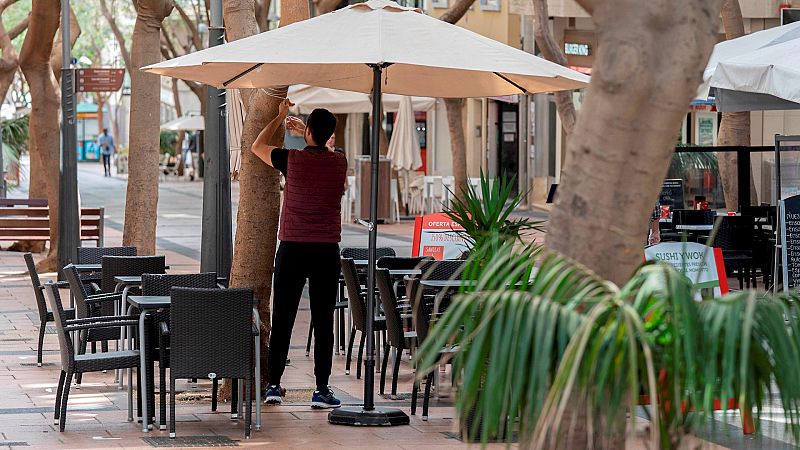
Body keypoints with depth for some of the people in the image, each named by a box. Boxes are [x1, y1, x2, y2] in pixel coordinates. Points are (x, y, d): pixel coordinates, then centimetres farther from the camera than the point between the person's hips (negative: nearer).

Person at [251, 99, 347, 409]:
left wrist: (280, 117, 24)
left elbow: (257, 146, 13)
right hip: (327, 251, 1)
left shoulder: (293, 159, -7)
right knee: (323, 322, 2)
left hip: (292, 249, -1)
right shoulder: (340, 163, 0)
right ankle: (322, 390, 0)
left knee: (282, 320, 7)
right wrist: (305, 133, 37)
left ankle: (274, 385, 9)